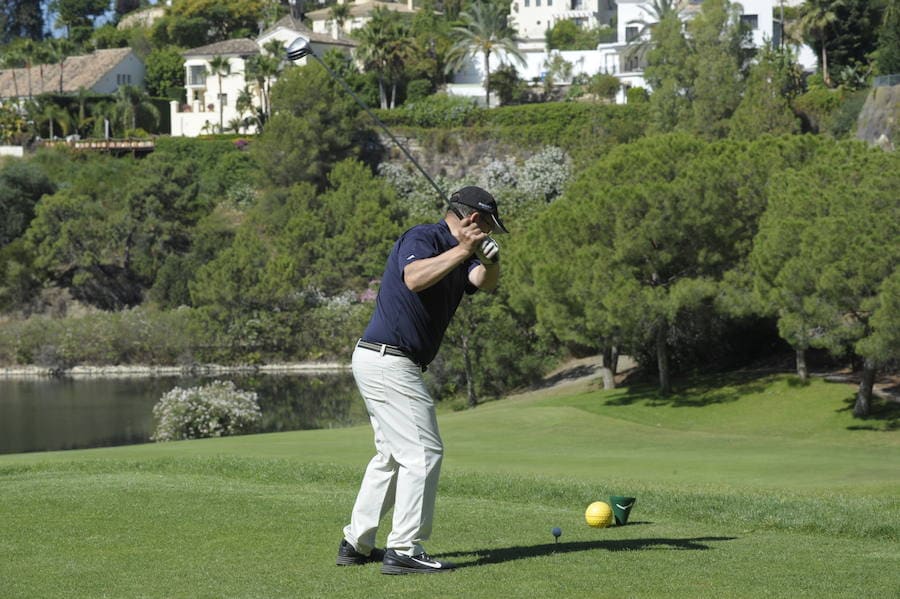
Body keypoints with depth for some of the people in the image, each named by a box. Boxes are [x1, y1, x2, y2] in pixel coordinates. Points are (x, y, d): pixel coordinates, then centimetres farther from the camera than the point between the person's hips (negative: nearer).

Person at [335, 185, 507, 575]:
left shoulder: (455, 253, 16)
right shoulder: (422, 238, -11)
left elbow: (485, 283, -1)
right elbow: (414, 278, -31)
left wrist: (490, 259, -20)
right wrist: (462, 251, -34)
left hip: (381, 364, 11)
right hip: (388, 362, -11)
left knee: (393, 455, 18)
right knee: (423, 452, -10)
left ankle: (356, 544, 22)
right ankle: (404, 551, -10)